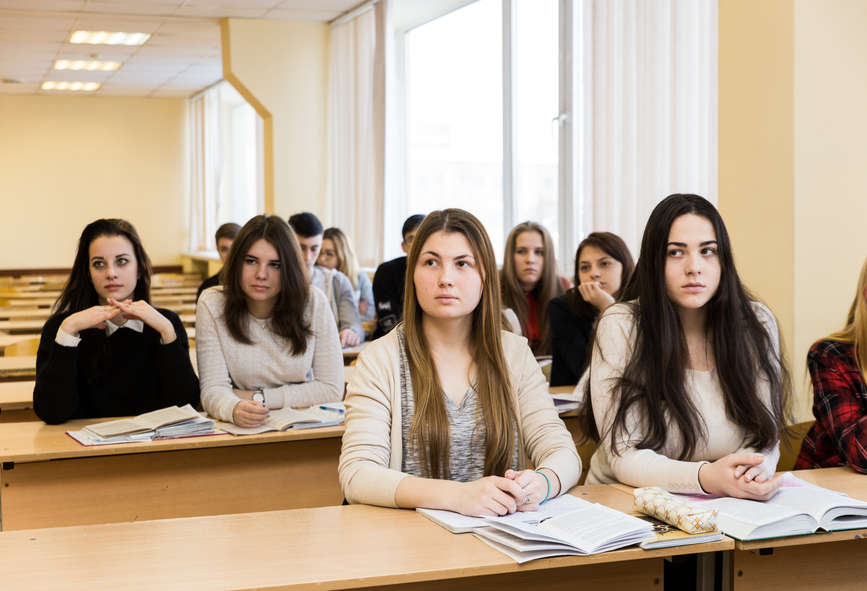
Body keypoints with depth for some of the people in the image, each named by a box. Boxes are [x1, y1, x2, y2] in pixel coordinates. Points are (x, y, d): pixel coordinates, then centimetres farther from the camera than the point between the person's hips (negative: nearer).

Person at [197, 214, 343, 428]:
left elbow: (332, 388, -6)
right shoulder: (213, 306, -7)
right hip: (239, 433, 0)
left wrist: (258, 397, -10)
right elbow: (214, 388, -11)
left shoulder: (314, 303, -7)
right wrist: (235, 409, -33)